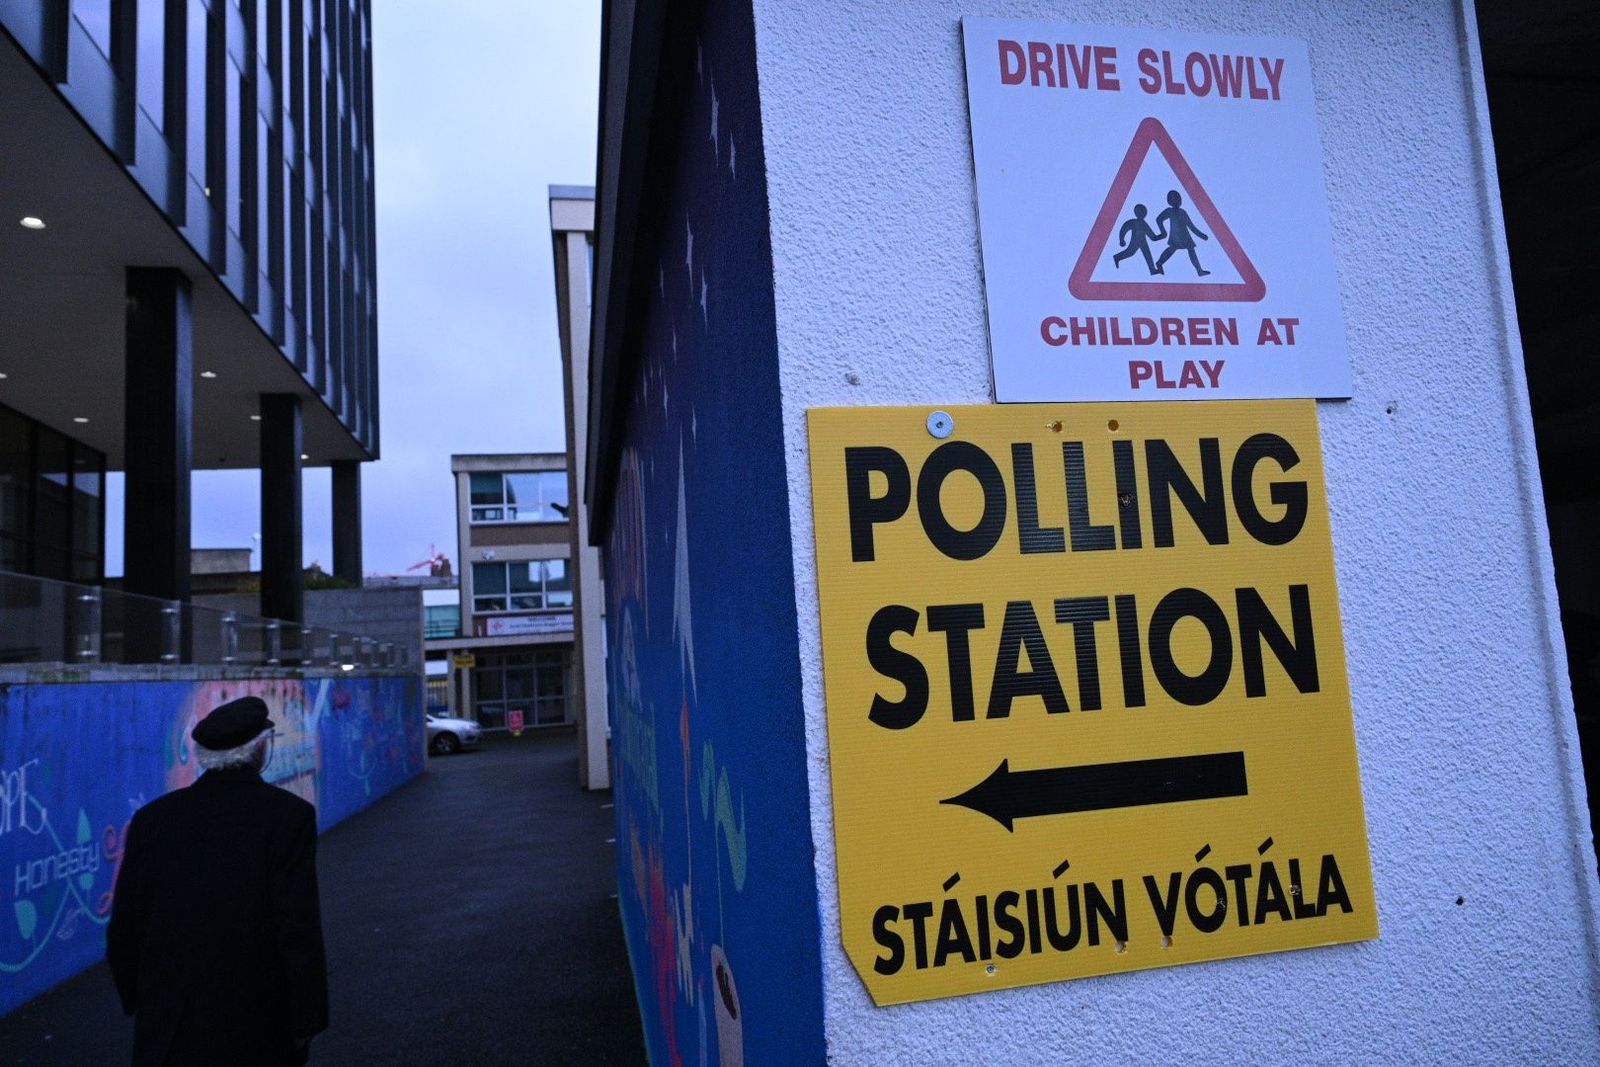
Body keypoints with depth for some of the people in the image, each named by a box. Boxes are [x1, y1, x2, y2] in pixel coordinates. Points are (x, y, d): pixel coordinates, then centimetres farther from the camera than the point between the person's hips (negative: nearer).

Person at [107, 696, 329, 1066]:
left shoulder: (153, 817, -1)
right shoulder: (289, 814, -14)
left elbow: (124, 929, 3)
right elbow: (299, 928, -16)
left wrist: (138, 1001, 19)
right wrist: (306, 1020, -5)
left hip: (169, 1026, 3)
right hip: (256, 1022, -3)